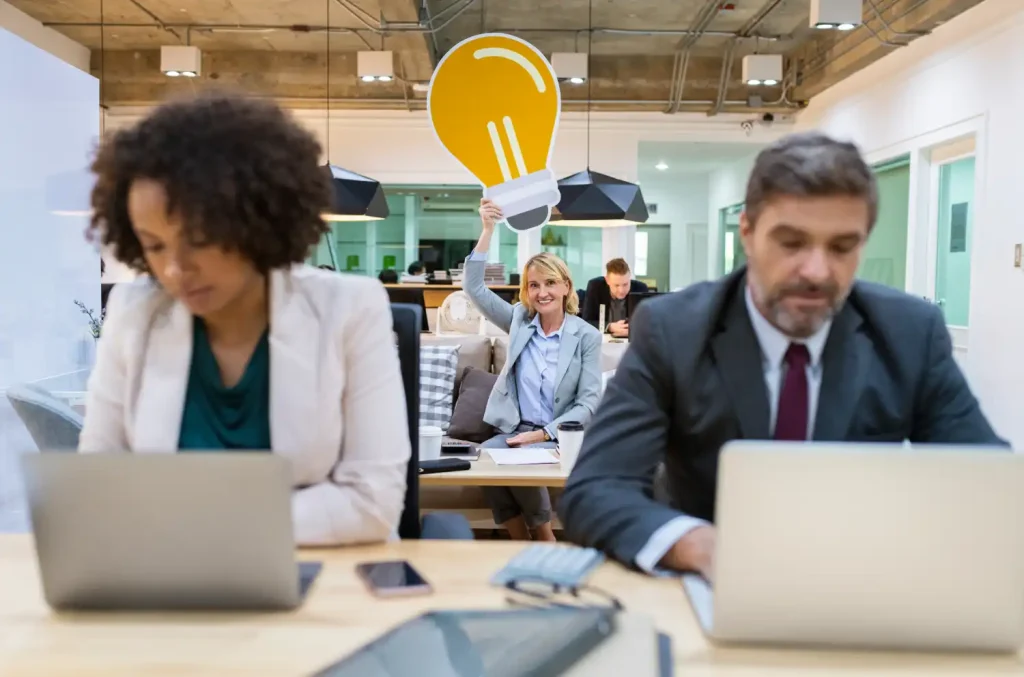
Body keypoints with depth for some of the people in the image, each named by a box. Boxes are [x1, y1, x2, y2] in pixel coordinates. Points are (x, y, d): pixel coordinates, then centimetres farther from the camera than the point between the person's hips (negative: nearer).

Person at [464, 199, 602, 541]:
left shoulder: (587, 336, -2)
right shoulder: (519, 320, 7)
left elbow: (589, 402, -6)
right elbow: (473, 286, -1)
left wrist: (543, 434, -17)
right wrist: (488, 230, -9)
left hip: (560, 435, -3)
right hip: (515, 428, 3)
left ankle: (547, 544, -7)